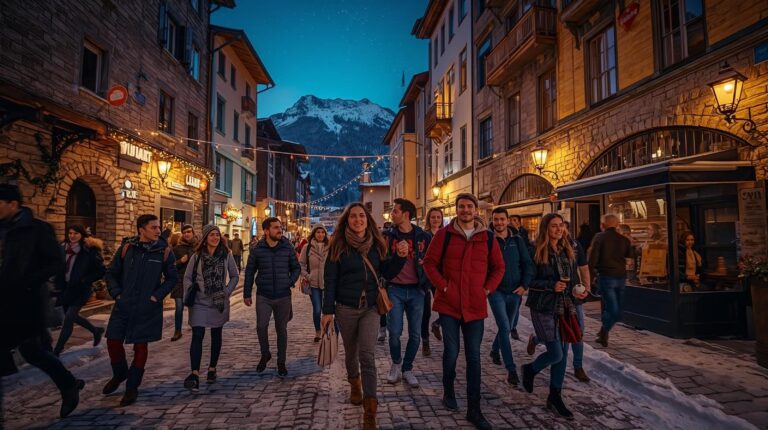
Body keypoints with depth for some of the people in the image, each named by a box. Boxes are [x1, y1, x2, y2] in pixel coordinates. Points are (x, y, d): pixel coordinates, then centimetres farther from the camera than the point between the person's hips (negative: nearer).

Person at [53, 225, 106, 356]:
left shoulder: (90, 250, -13)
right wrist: (59, 285, 3)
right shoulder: (64, 248, 4)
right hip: (65, 288, 7)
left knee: (68, 318, -8)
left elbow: (101, 271, -11)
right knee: (73, 316, 17)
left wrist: (85, 281, -16)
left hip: (80, 290, -7)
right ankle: (96, 330, 39)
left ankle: (57, 350, 4)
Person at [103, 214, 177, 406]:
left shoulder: (164, 251, -5)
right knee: (113, 341, 8)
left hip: (148, 309, -2)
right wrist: (116, 293, -2)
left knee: (140, 346, 5)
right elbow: (112, 273, 9)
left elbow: (172, 277, 1)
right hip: (123, 306, 2)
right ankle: (119, 375, 37)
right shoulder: (126, 248, -2)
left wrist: (157, 296, -8)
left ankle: (132, 387, 21)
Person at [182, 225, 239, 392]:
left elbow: (235, 276, 5)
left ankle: (212, 369, 25)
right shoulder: (197, 256, -1)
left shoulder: (226, 255, -2)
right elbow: (187, 277, 5)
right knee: (197, 336, -11)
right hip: (200, 303, -1)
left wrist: (226, 292, -6)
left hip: (219, 303, 1)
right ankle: (195, 374, -11)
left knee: (216, 335, 11)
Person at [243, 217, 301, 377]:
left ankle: (281, 362, 25)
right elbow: (249, 272, 5)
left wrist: (291, 281, -9)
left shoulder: (287, 248, -2)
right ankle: (265, 354, 22)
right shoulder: (257, 249, -2)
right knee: (261, 326, -8)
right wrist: (247, 294, 5)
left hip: (283, 296, 1)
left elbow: (296, 268, 8)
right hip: (263, 296, 0)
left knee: (281, 329, 9)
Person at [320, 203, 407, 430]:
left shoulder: (376, 245, 1)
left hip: (370, 308, 1)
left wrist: (400, 256, -11)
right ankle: (354, 383, 46)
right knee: (351, 352, 16)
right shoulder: (338, 246, -6)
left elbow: (387, 273, 6)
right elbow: (330, 280, -5)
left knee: (367, 355, -9)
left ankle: (370, 411, -7)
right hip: (346, 308, 0)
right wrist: (328, 310, -7)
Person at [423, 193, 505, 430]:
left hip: (475, 305, 2)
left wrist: (488, 289, 0)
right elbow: (429, 263, -2)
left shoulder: (488, 238, 3)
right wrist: (443, 286, -10)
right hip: (448, 303, -2)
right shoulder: (444, 235, -3)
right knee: (451, 351, 6)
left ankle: (474, 410, 18)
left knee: (474, 357, 7)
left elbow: (498, 267, 11)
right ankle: (448, 392, 34)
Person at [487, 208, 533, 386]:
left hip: (515, 292, 4)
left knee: (506, 327, 19)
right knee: (504, 328, -11)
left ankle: (495, 350, 45)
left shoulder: (517, 240, 3)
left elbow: (527, 263, 4)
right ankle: (511, 369, -4)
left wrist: (525, 285, -6)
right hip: (496, 291, -4)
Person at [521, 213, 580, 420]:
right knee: (556, 354, -6)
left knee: (563, 353, 9)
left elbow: (572, 278, 18)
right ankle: (530, 369, 25)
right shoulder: (537, 252, -10)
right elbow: (527, 280, -11)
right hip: (543, 308, -6)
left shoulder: (567, 251, 8)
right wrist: (551, 286, -19)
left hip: (563, 308, 6)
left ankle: (555, 397, 24)